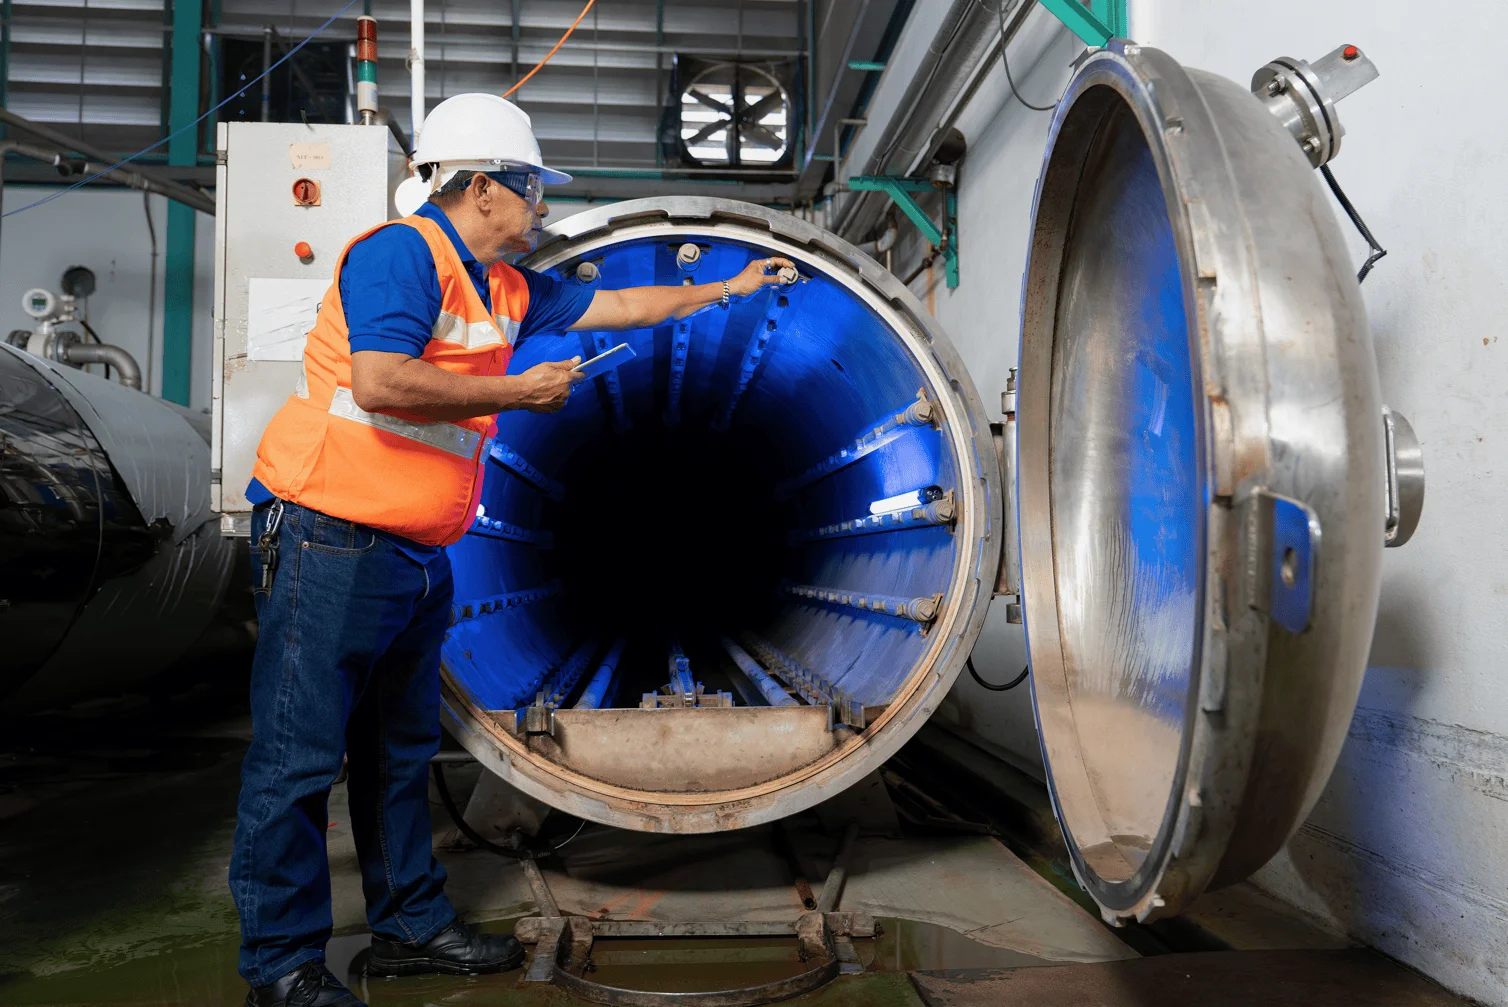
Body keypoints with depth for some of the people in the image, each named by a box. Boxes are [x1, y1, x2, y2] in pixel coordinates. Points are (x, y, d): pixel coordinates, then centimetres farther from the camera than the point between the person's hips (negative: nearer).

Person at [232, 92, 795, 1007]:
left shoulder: (505, 288, 15)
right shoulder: (401, 253, -12)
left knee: (400, 750, 16)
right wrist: (520, 392, -16)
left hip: (419, 554, 10)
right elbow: (379, 383, -26)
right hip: (331, 541, -9)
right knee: (299, 757, -1)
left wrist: (727, 289, 31)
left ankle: (412, 924, 28)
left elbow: (613, 305, 26)